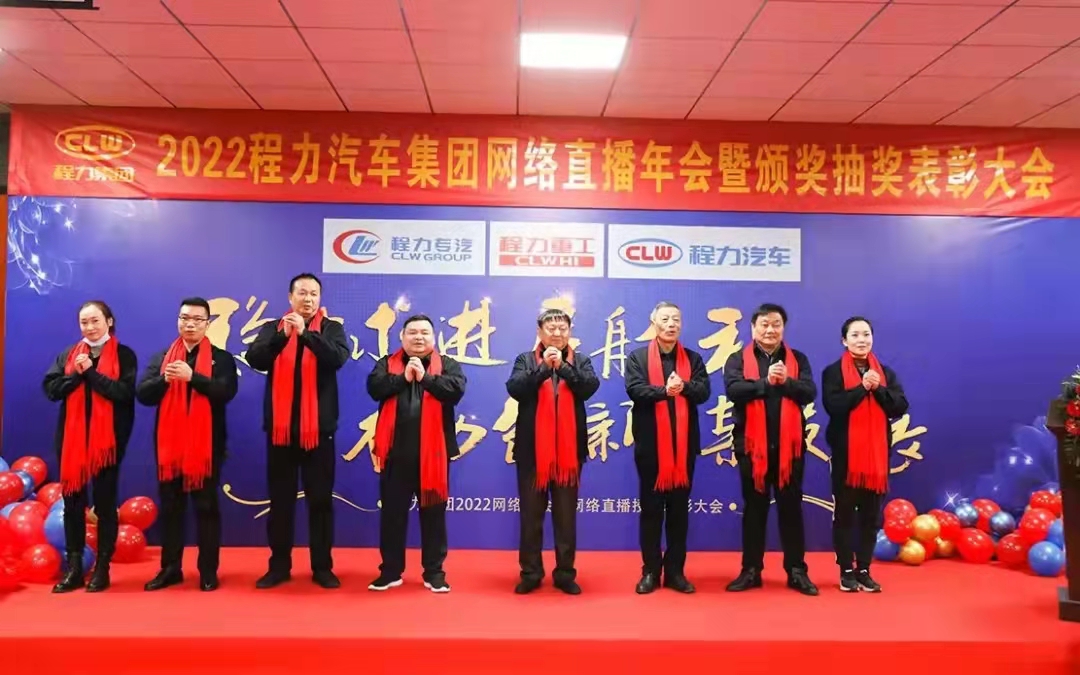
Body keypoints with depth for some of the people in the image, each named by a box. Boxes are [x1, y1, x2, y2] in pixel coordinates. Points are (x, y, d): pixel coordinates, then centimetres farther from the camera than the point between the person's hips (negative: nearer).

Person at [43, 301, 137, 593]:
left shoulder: (124, 355, 0)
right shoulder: (67, 355, 12)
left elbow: (125, 392, -13)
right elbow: (51, 389, 1)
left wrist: (90, 372, -14)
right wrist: (77, 374, -12)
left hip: (108, 437, -4)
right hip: (72, 436, 4)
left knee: (105, 502, 3)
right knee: (72, 501, 6)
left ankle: (102, 568, 11)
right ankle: (74, 568, 14)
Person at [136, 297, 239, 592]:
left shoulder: (221, 358, 1)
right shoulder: (161, 357, 11)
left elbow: (227, 391, -14)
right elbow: (142, 394, 2)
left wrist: (192, 376, -25)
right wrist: (163, 379, -17)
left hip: (207, 443, -3)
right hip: (169, 442, 3)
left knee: (207, 507, 3)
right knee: (170, 508, 10)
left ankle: (208, 571, 11)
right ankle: (170, 568, 21)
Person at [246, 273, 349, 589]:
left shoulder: (332, 329, 4)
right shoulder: (272, 328, 8)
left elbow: (338, 358, -15)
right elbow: (255, 359, -9)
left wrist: (306, 333, -26)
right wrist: (283, 335, -24)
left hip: (319, 427, -1)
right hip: (280, 427, 1)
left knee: (321, 499, 5)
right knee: (280, 499, 9)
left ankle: (322, 568, 14)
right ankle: (279, 566, 20)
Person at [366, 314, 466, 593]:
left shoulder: (448, 365, 6)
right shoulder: (387, 364, 9)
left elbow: (456, 389, -12)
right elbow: (374, 387, -8)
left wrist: (425, 377, -14)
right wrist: (403, 377, -15)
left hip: (432, 451, -1)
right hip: (396, 451, 1)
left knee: (433, 513, 7)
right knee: (392, 512, 9)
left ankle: (434, 572, 18)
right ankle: (390, 571, 21)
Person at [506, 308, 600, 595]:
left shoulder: (580, 361, 8)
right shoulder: (525, 360, 6)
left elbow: (590, 387, -9)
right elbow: (514, 388, -10)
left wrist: (563, 366, -20)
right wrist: (544, 367, -19)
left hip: (570, 448, 1)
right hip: (532, 448, 0)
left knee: (566, 515, 8)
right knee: (531, 514, 7)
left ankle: (565, 573, 18)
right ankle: (530, 573, 18)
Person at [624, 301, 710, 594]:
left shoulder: (693, 359, 10)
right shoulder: (637, 357, 4)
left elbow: (704, 391, -3)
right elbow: (634, 389, -12)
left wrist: (684, 386, -22)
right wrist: (664, 390, -26)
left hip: (684, 443, 2)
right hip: (650, 444, -2)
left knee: (680, 509, 8)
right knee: (651, 509, 5)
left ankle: (675, 571, 18)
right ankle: (650, 571, 14)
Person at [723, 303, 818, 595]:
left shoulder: (798, 359, 8)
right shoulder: (738, 359, 2)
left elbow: (809, 393, -6)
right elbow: (734, 390, -15)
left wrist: (786, 381, -23)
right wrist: (766, 381, -25)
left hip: (789, 445, 1)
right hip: (752, 445, -1)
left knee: (791, 508, 7)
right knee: (754, 509, 8)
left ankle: (797, 571, 17)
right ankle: (751, 570, 17)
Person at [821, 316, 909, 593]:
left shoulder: (886, 373, 11)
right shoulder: (833, 372, -1)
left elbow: (900, 407, 0)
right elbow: (833, 406, -16)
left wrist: (878, 389, -14)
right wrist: (862, 387, -18)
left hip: (877, 451, 3)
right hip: (845, 451, -3)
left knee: (871, 514, 7)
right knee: (845, 512, 2)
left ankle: (864, 570, 17)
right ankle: (846, 570, 12)